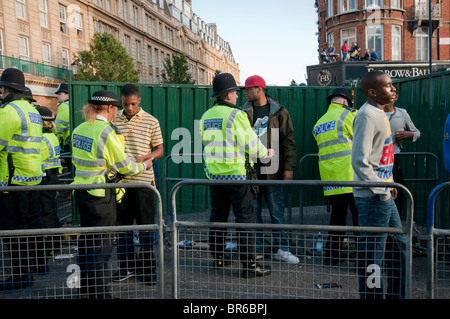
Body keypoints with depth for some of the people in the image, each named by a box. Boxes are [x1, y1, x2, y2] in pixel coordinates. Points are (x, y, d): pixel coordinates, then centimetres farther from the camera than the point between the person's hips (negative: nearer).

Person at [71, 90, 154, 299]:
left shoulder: (79, 130, 8)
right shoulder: (106, 131, -16)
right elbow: (123, 165, -10)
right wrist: (144, 166, 8)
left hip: (81, 191, 8)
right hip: (101, 195, -8)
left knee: (87, 240, 18)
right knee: (101, 243, 2)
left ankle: (85, 287, 31)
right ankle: (98, 293, 11)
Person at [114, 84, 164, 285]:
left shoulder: (151, 122, 0)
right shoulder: (113, 120, 7)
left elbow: (159, 149, 3)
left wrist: (144, 157, -15)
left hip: (143, 180, -3)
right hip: (119, 180, 3)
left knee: (145, 225, 3)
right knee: (122, 223, 11)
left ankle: (148, 267, 16)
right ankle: (127, 265, 27)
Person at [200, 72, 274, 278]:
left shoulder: (206, 116, 8)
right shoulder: (236, 115, -12)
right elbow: (251, 144, -10)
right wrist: (266, 153, 8)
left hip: (213, 174, 7)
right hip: (235, 174, -7)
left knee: (218, 216, 16)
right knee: (245, 218, 0)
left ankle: (218, 259, 25)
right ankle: (249, 265, 4)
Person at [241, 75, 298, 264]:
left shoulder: (279, 112, 3)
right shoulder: (244, 112, 8)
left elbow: (288, 141, 2)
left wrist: (289, 167, -5)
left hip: (272, 170, -2)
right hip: (250, 169, 2)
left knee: (277, 211, 3)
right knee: (253, 211, 8)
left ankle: (281, 249, 13)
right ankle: (256, 248, 20)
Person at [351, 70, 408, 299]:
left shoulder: (379, 113, 14)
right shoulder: (366, 116, -16)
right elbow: (360, 162, -22)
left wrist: (389, 185, 15)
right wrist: (381, 191, -17)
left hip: (384, 196, 10)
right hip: (372, 197, -10)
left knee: (400, 246, 20)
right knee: (372, 255, 0)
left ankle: (397, 293, 36)